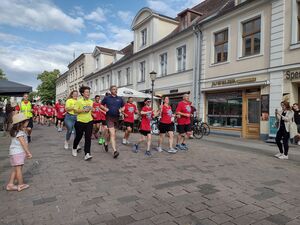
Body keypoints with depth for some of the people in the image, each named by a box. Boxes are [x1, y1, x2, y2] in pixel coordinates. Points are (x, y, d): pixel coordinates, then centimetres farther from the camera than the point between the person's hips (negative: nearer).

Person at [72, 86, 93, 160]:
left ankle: (87, 154, -9)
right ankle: (74, 149, 41)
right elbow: (75, 110, -9)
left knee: (88, 137, -7)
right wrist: (83, 110, -19)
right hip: (80, 121, -3)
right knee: (78, 136, 13)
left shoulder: (91, 101, 8)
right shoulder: (79, 101, -6)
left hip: (89, 121, 3)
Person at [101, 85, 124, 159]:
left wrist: (121, 110, -2)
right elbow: (101, 105, 12)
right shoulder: (106, 98, 1)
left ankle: (106, 143, 46)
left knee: (111, 133, 19)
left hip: (116, 118, 4)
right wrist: (105, 108, -7)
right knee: (113, 134, -14)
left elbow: (123, 106, 19)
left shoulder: (120, 99, 8)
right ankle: (115, 151, -16)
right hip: (109, 118, -4)